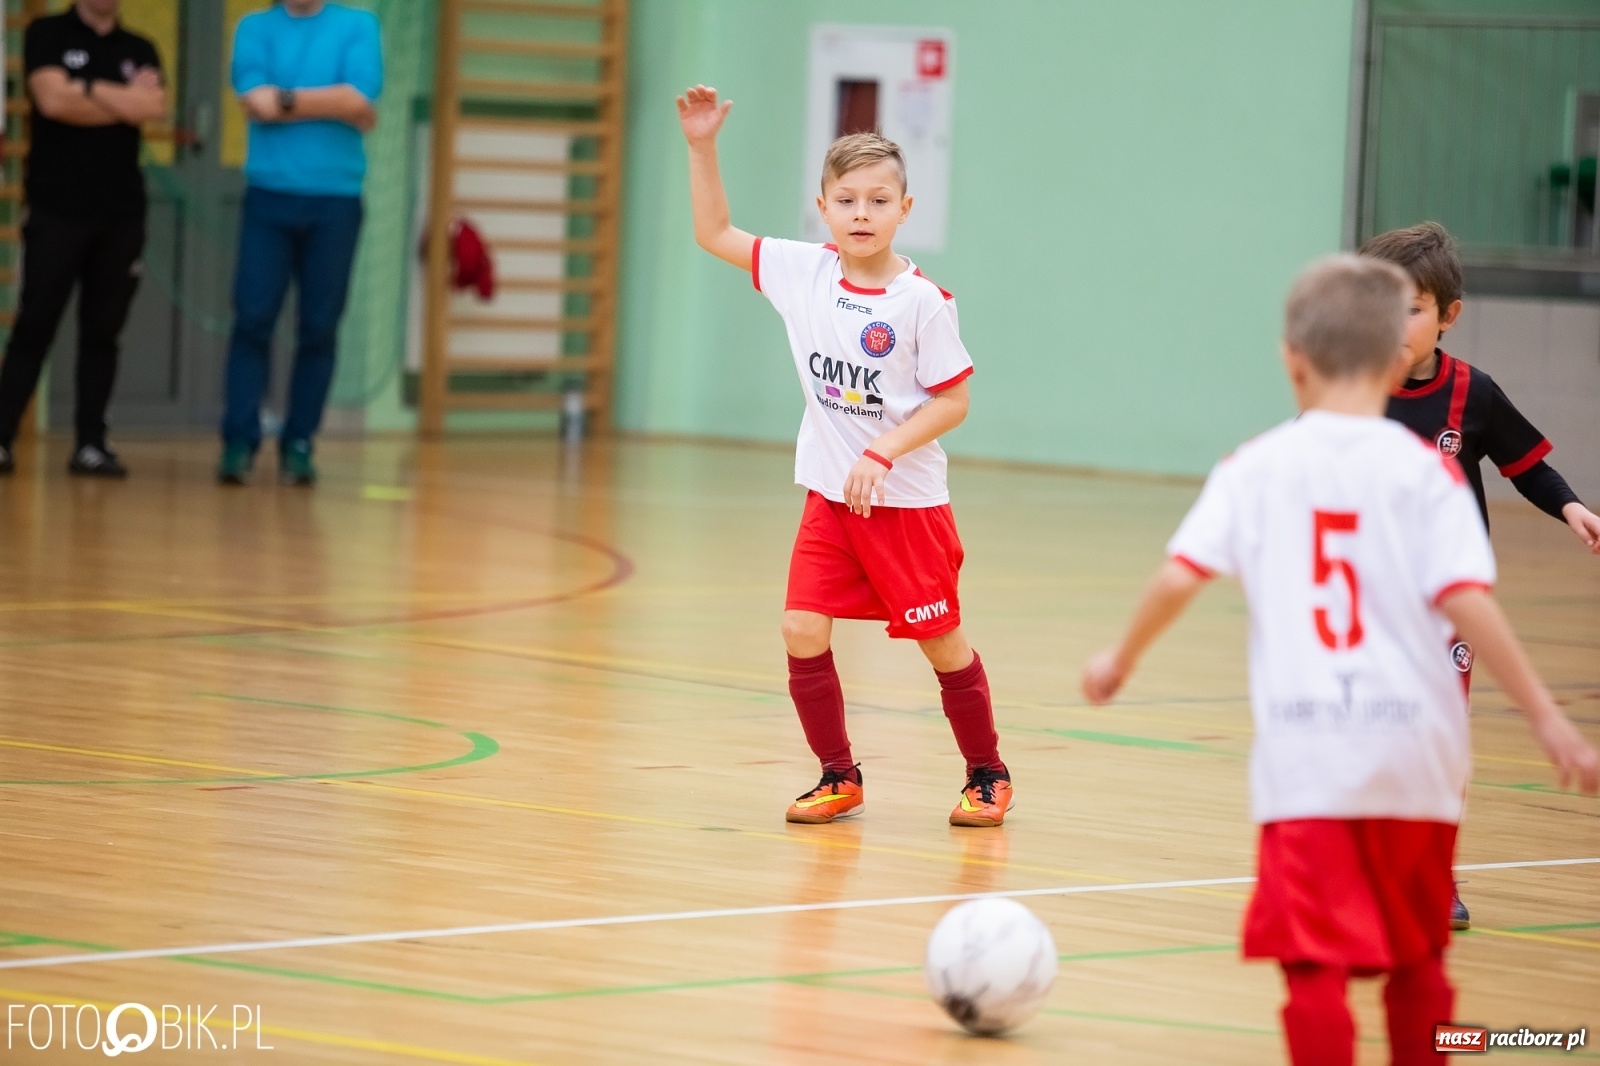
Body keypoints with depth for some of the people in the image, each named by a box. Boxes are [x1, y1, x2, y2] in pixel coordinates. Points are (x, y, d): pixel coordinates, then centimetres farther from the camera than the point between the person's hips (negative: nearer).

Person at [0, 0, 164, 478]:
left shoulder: (140, 52, 13)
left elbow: (153, 106, -6)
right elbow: (52, 100, -13)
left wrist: (86, 89, -10)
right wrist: (122, 101, -6)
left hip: (122, 214, 3)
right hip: (56, 209, -3)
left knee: (102, 332, 3)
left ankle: (91, 444, 4)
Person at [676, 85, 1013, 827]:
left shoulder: (922, 301, -15)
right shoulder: (804, 272, -2)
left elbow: (952, 401, -11)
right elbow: (714, 235, 6)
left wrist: (881, 454, -19)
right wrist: (702, 147, -4)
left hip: (905, 500, -4)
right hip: (828, 497, 4)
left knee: (942, 644, 6)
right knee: (802, 632, -6)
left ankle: (987, 778, 24)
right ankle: (839, 778, 9)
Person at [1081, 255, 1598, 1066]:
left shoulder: (1257, 467, 3)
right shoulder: (1425, 472, -1)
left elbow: (1180, 576, -3)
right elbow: (1466, 602, -10)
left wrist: (1121, 660, 15)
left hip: (1304, 758, -1)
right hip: (1413, 754, 1)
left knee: (1317, 963, -6)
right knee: (1417, 960, 20)